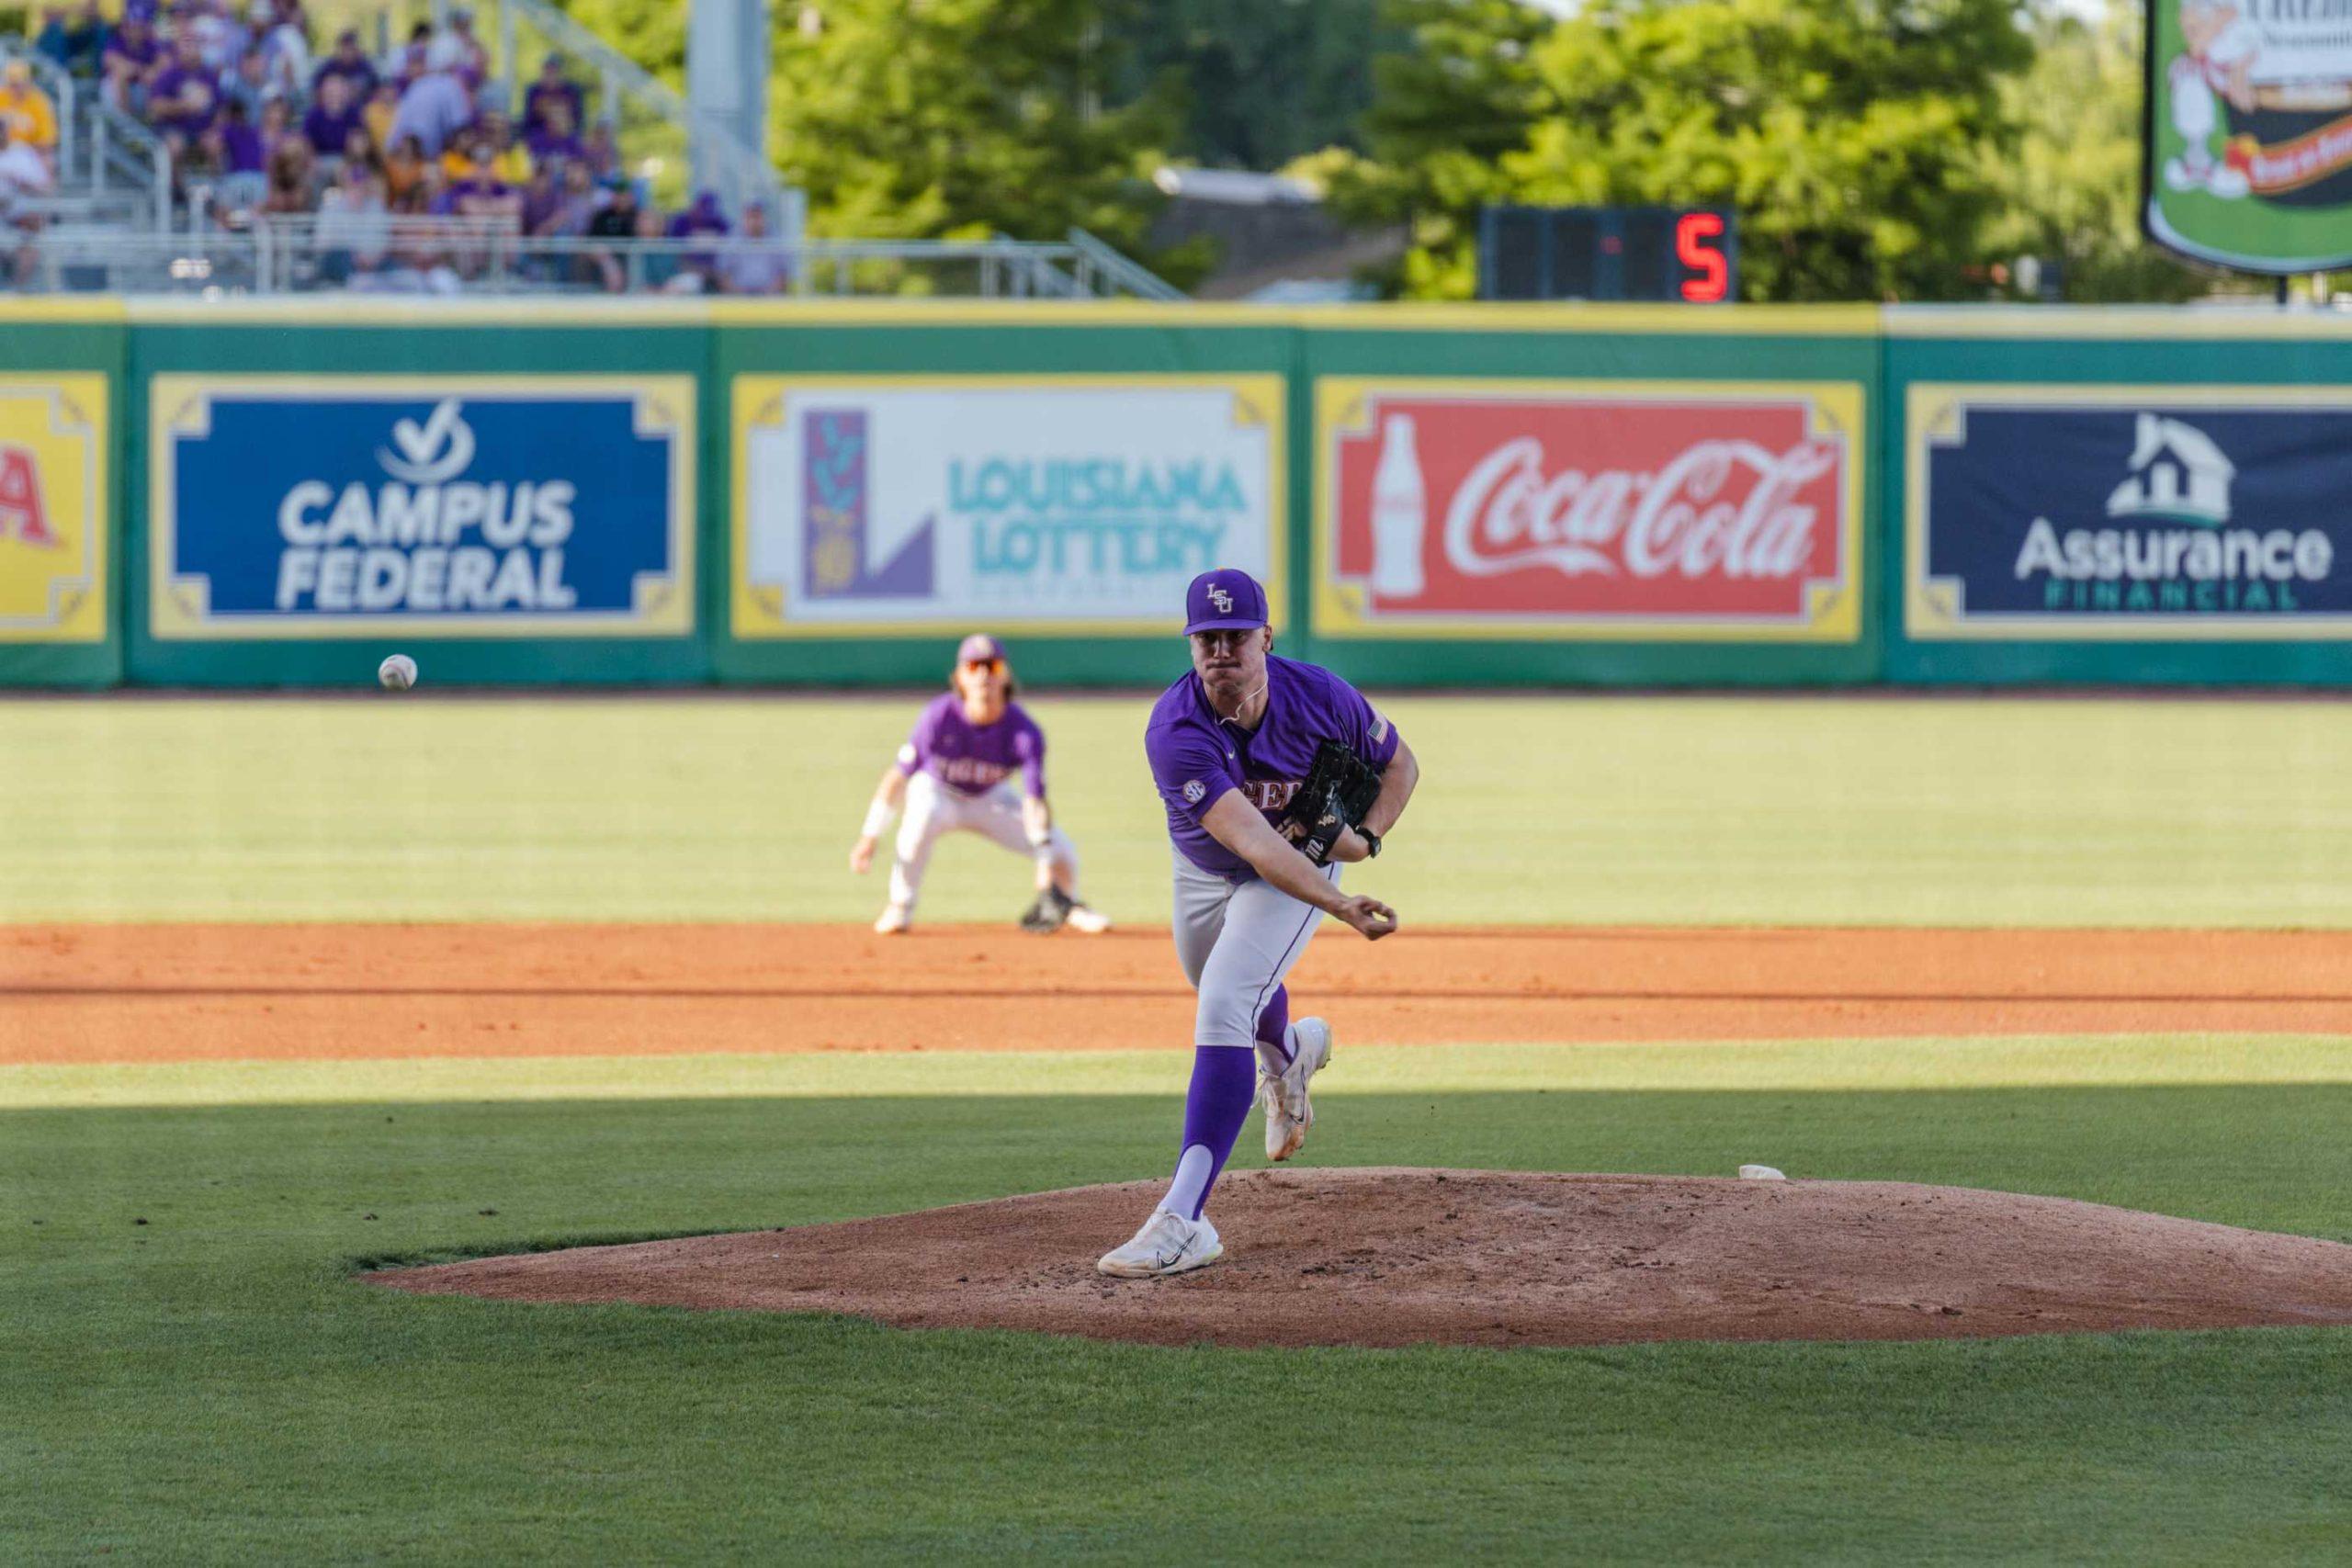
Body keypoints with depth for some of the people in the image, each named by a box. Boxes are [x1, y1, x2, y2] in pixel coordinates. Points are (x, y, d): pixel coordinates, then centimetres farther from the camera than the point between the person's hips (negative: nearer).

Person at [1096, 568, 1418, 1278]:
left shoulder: (1321, 698, -27)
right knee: (1222, 999, 29)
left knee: (1223, 1010, -23)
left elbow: (1399, 762, -5)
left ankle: (1183, 1218, -29)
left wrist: (1366, 837, -24)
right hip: (1202, 872, 3)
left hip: (1303, 868, -3)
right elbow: (1250, 840, -45)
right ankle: (1289, 1051, 69)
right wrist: (1341, 904, -57)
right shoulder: (1175, 731, -35)